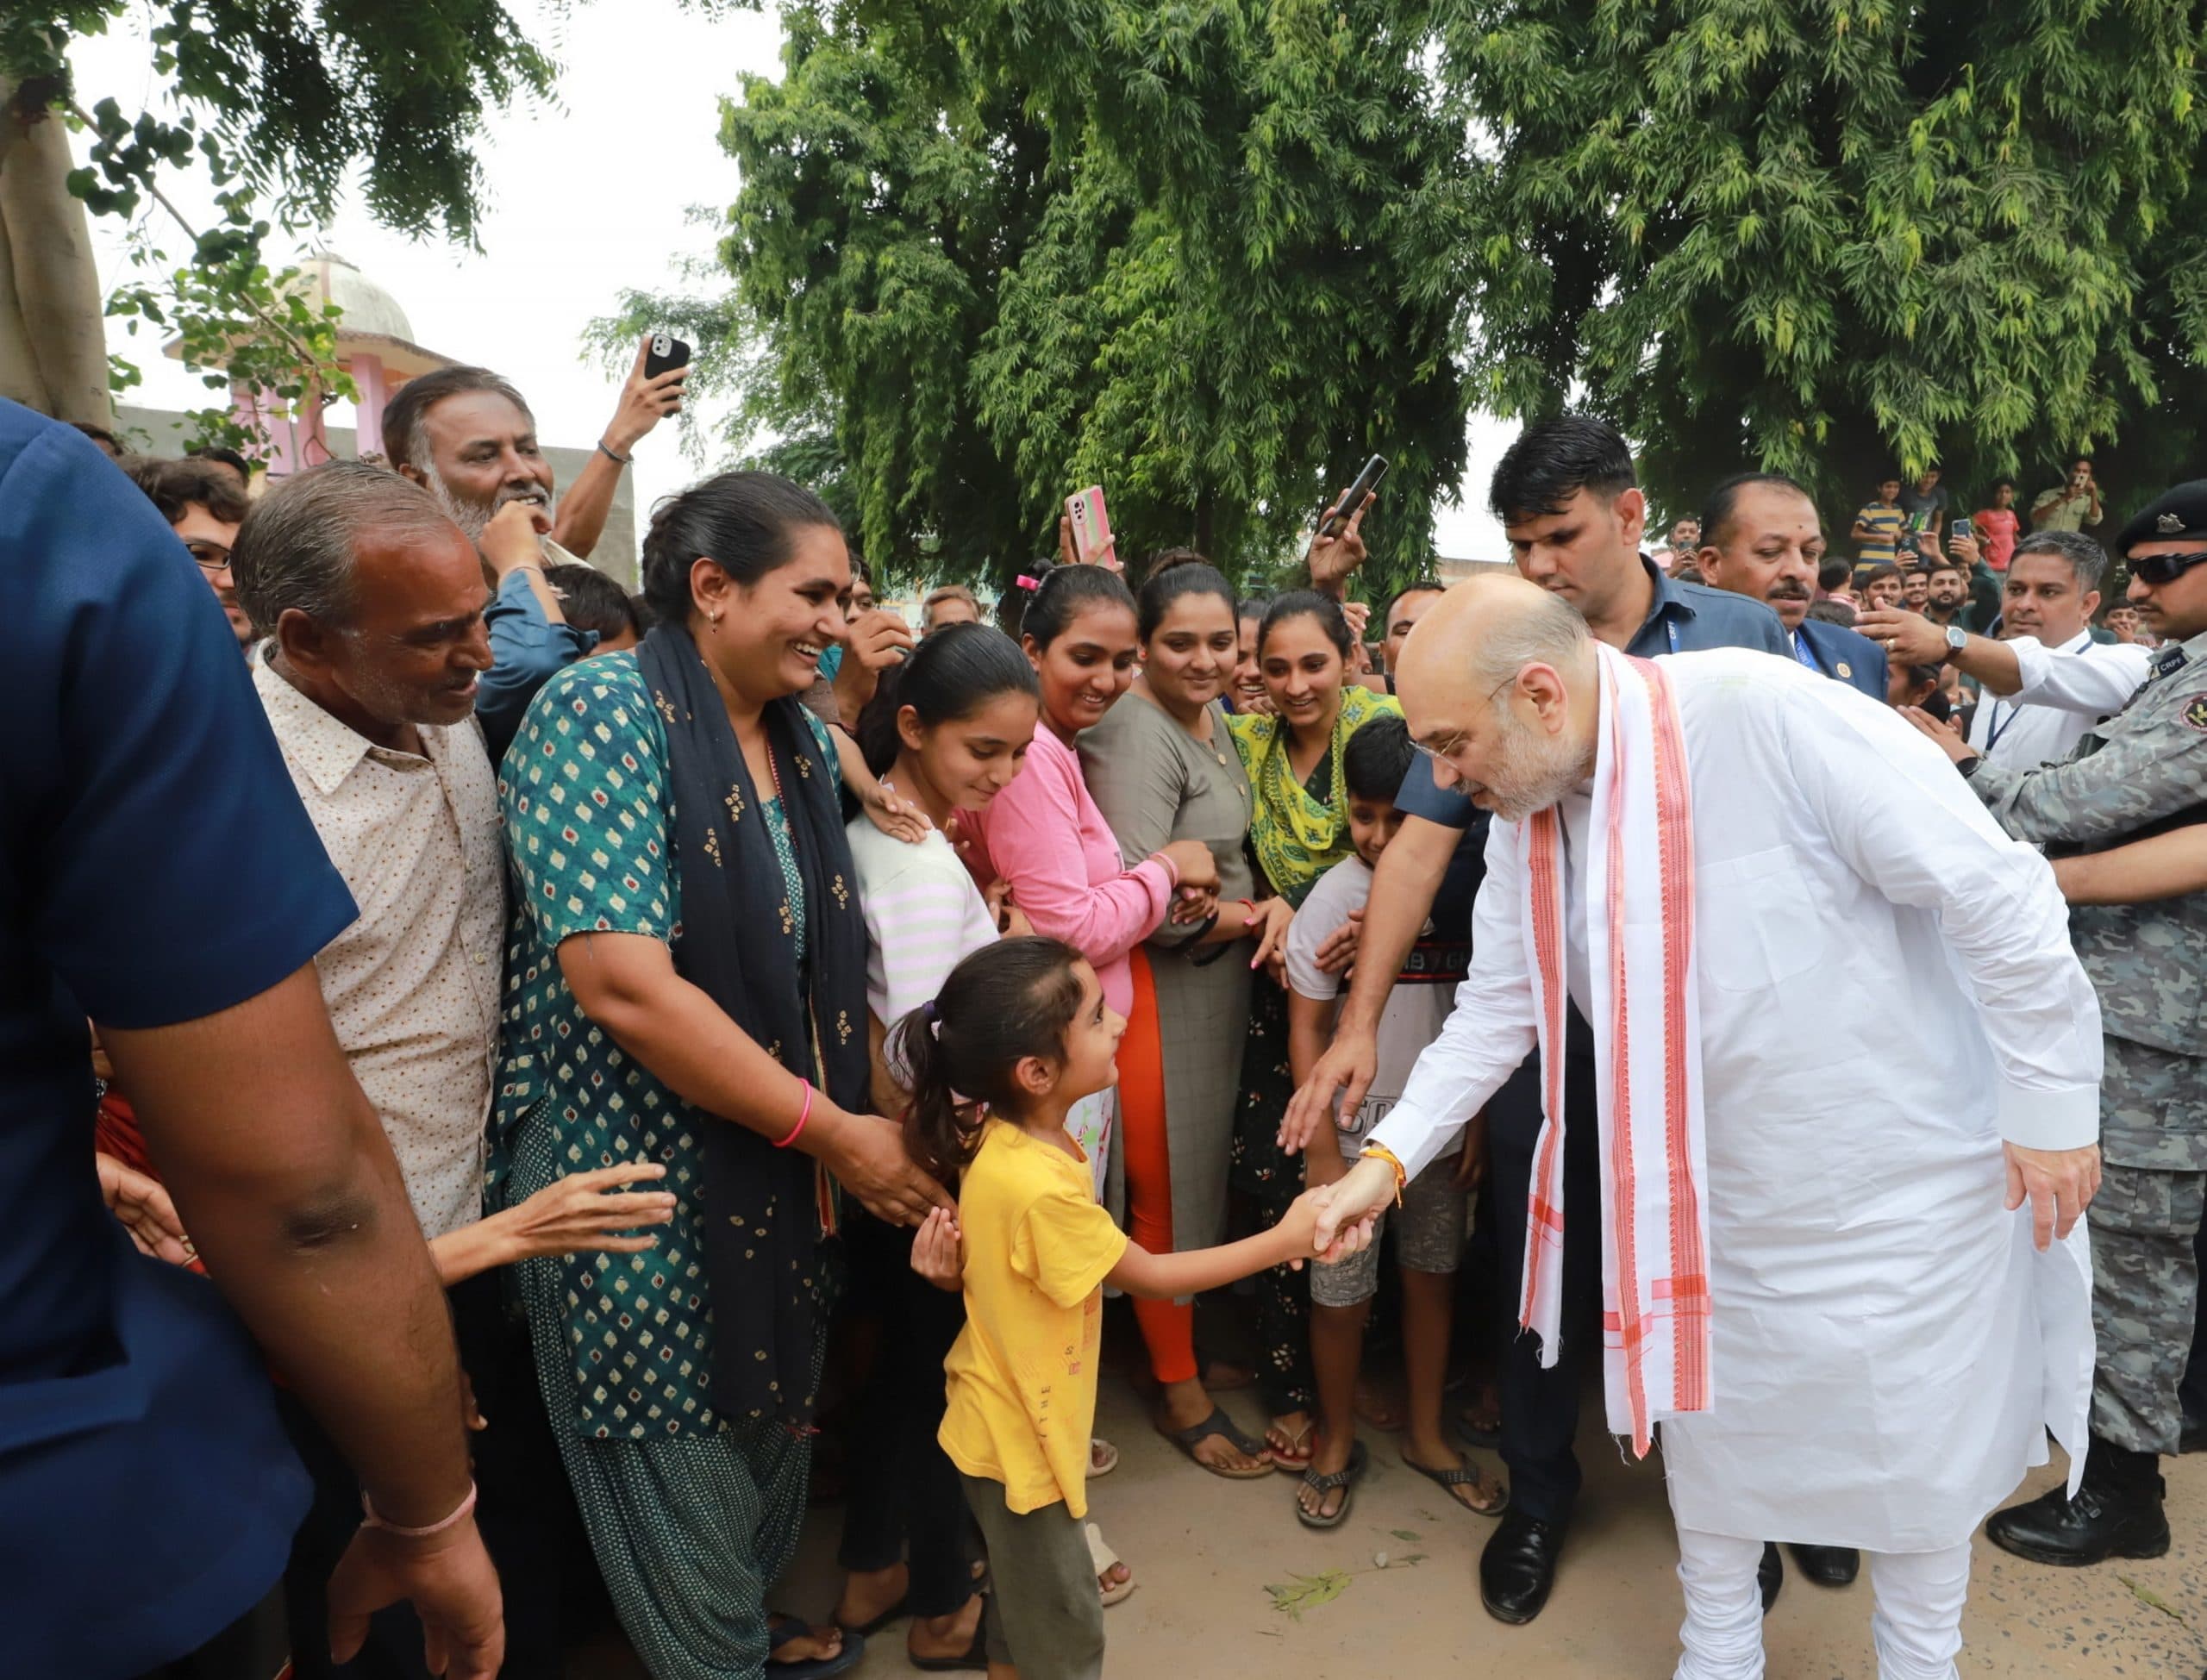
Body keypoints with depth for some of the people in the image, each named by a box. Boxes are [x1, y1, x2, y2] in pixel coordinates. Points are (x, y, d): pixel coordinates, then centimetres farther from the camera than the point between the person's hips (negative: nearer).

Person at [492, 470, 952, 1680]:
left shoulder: (805, 739, 4)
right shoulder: (604, 710, -18)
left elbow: (827, 963, 7)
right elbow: (621, 984, -26)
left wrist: (877, 1124, -8)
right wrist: (836, 1132, -21)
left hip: (779, 1168, 7)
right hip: (638, 1172, -7)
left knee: (772, 1429, 22)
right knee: (682, 1470, 11)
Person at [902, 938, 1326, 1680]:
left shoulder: (1000, 1136, -8)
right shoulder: (1038, 1184, -34)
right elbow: (1151, 1277, -22)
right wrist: (1280, 1241, -15)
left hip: (1015, 1420, 8)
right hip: (1019, 1437, -8)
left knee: (1021, 1605, 26)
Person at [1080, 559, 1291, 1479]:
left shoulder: (1215, 717, 8)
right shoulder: (1135, 734, -19)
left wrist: (1274, 902, -2)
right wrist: (1249, 918, -13)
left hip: (1222, 981, 9)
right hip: (1159, 991, -9)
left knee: (1207, 1171, 21)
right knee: (1167, 1188, 7)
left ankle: (1188, 1343, 42)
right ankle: (1180, 1391, 26)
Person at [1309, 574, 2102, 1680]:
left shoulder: (1762, 712, -29)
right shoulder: (1523, 812, -6)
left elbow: (1995, 891, -23)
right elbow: (1498, 1007, 1)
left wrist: (2052, 1103, -15)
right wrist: (1389, 1156, -7)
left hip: (1902, 1169, -5)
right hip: (1712, 1188, 6)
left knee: (1916, 1444, 14)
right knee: (1708, 1422, 19)